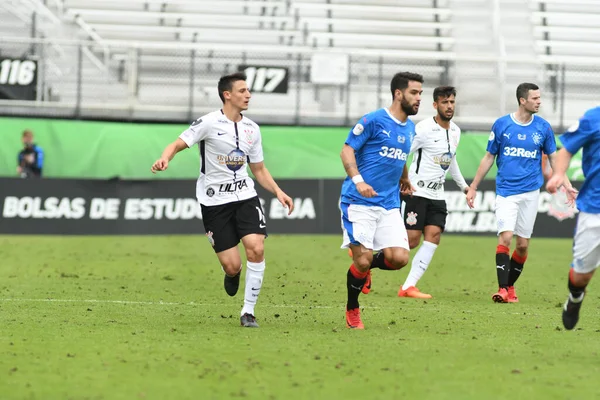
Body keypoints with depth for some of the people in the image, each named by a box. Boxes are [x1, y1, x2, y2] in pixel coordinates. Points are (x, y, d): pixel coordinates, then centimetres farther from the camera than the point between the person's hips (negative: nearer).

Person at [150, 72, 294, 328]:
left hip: (245, 196, 4)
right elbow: (178, 144, -11)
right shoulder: (209, 123, -8)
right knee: (232, 266, -10)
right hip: (214, 200, -4)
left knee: (256, 248, -18)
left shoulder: (252, 129, 9)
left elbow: (259, 169, 18)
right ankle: (231, 275, 32)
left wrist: (278, 191, 4)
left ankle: (248, 312, -4)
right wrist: (165, 159, -33)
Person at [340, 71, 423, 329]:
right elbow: (347, 150, -9)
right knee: (363, 259, -10)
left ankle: (365, 266, 22)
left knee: (399, 258, -10)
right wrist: (357, 179, -22)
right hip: (359, 202, -6)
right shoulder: (373, 121, -8)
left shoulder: (410, 128, 14)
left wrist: (404, 179, 35)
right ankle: (352, 311, 13)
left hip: (389, 205, 6)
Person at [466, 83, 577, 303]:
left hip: (530, 192, 2)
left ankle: (510, 286, 20)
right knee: (505, 236, -16)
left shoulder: (543, 127, 3)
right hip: (506, 191, -2)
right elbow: (489, 158, 7)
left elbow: (553, 158, 12)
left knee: (523, 244, 4)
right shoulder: (502, 124, -2)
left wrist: (567, 185, 2)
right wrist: (473, 187, 7)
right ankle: (502, 289, -17)